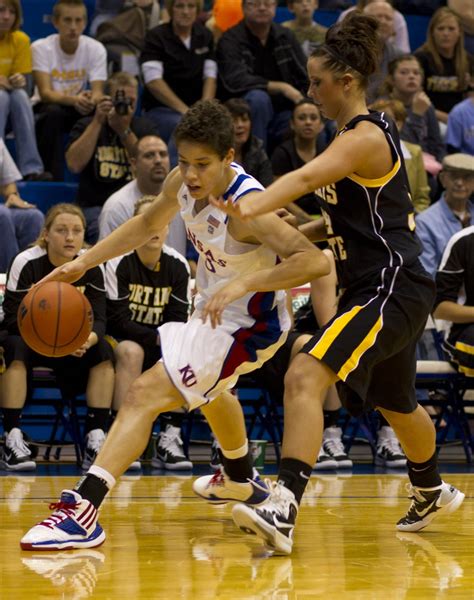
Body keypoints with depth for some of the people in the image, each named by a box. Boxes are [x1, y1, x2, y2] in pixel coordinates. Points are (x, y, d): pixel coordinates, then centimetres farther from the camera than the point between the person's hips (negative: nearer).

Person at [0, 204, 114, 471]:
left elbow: (99, 319, -16)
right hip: (27, 337, -3)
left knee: (103, 351, -24)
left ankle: (96, 440, -25)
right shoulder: (26, 263, -19)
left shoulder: (91, 265, -10)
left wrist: (87, 339, -42)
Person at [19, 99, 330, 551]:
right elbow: (147, 225, 9)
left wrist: (243, 283, -51)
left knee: (144, 395, -24)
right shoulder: (183, 183, -12)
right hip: (213, 308, 10)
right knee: (207, 389, 38)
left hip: (247, 323, -10)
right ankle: (242, 483, 65)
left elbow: (316, 261, -42)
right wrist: (82, 263, 2)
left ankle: (83, 511, -32)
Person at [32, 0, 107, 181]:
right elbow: (45, 93, -24)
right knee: (53, 113, -37)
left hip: (80, 111, 2)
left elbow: (97, 92, -15)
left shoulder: (96, 49, -7)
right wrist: (74, 100, -45)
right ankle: (53, 177, -30)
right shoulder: (41, 48, -14)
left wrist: (92, 100, -42)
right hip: (46, 109, -2)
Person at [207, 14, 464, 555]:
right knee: (394, 405, 29)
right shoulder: (355, 134, 13)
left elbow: (305, 178, -36)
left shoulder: (367, 136, -16)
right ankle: (431, 493, 54)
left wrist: (251, 207, -51)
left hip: (392, 289, -11)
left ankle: (283, 510, -36)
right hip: (375, 288, 11)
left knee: (304, 377, -26)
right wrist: (298, 233, 8)